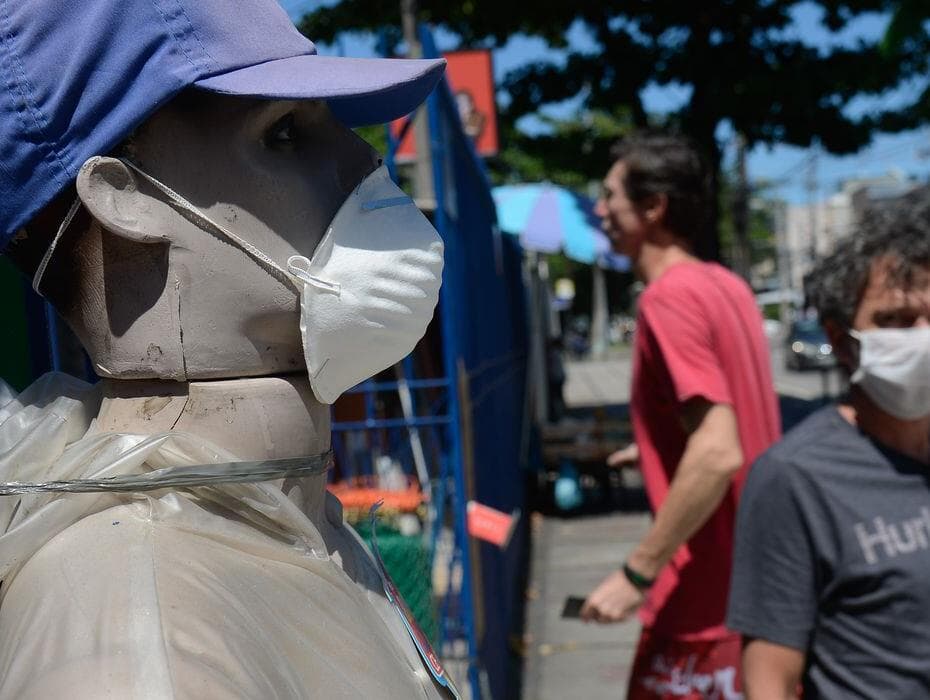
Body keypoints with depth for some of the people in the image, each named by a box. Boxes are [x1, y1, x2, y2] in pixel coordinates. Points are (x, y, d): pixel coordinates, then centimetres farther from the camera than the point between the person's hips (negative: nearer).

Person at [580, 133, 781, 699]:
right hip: (758, 582, 9)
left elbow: (718, 455, -27)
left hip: (709, 601, -9)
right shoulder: (727, 286, 9)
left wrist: (636, 573, -23)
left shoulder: (669, 297, -19)